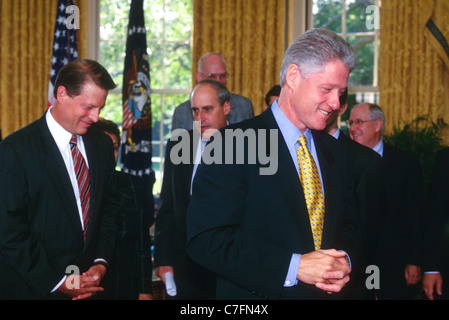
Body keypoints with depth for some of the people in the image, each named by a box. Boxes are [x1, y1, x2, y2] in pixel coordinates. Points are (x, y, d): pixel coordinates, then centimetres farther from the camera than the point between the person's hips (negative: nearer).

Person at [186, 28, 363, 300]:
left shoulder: (336, 154, 6)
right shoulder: (233, 144, -14)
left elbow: (349, 229, 14)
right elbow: (206, 239, -21)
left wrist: (344, 263, -9)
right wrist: (293, 266, -25)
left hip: (328, 293, 6)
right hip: (255, 295, -5)